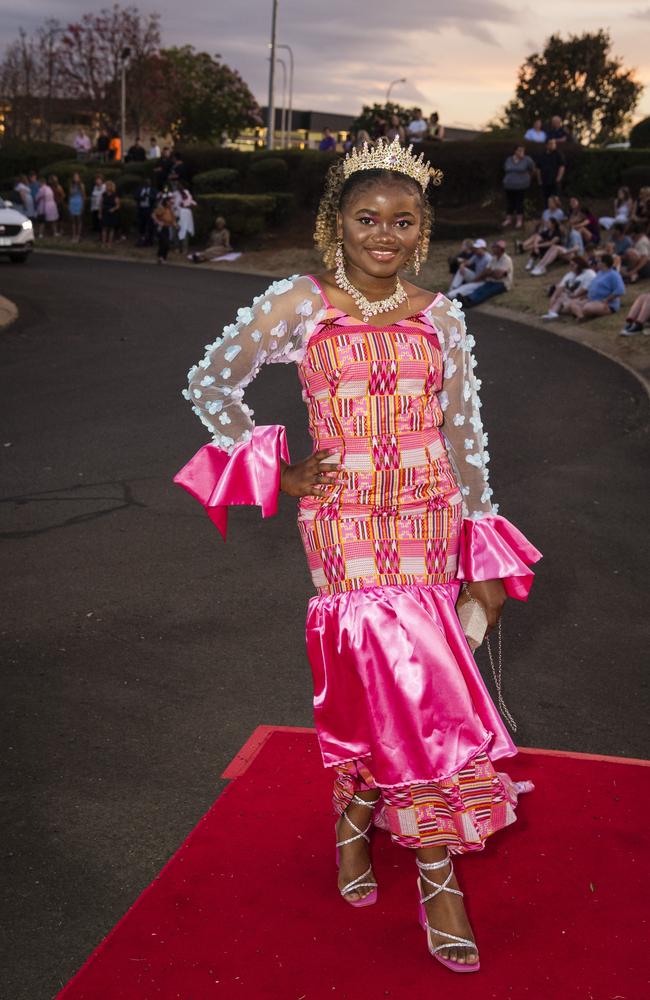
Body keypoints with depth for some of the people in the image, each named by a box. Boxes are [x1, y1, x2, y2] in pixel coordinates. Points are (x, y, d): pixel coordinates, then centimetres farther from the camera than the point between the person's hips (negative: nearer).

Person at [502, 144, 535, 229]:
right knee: (509, 203, 7)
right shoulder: (509, 160, 3)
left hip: (521, 186, -3)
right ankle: (508, 219, 18)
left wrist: (527, 177, 19)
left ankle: (519, 220, 9)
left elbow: (532, 169, 7)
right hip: (509, 185, 3)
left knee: (519, 203, -1)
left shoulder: (527, 160, -7)